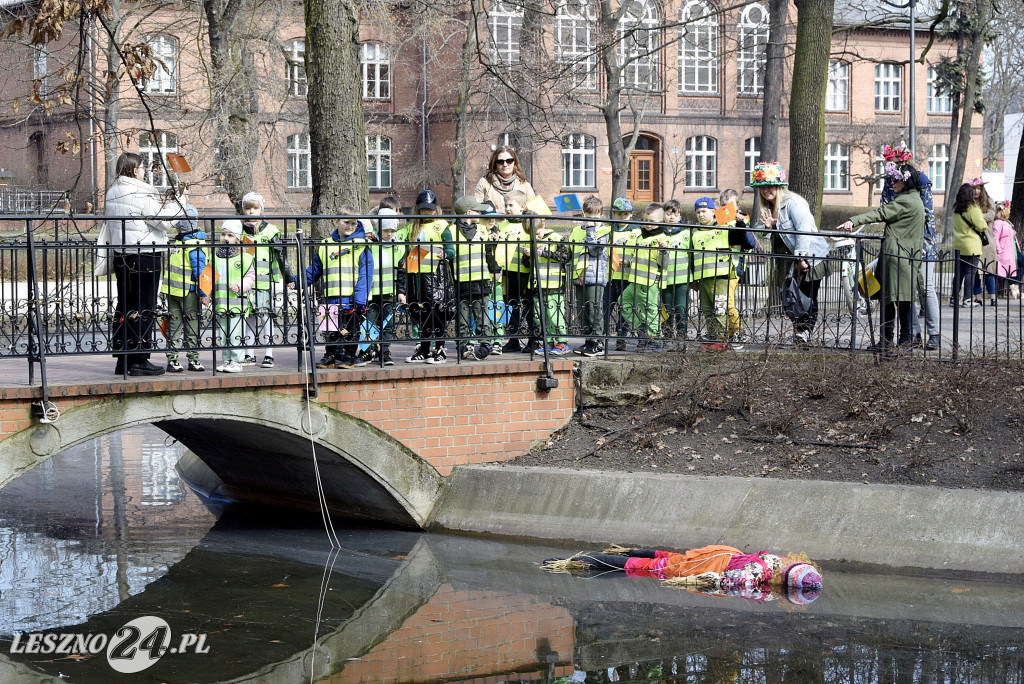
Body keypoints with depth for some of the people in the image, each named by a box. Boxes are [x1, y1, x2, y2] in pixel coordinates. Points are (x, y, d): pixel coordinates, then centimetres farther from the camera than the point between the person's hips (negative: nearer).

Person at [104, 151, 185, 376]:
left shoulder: (112, 192, 11)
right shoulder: (141, 194, -15)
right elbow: (165, 222, -13)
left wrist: (160, 206, 17)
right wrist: (178, 203, 0)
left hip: (120, 256, 8)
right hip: (144, 256, -8)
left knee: (124, 306, 11)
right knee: (143, 308, -3)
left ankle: (122, 360, 14)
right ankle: (139, 360, -3)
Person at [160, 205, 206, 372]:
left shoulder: (194, 245, -13)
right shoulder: (176, 242, 13)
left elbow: (200, 270, -15)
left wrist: (203, 292, -17)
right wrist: (167, 288, 23)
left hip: (189, 293, -8)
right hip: (173, 292, 8)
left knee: (192, 325, 2)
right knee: (173, 325, 7)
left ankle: (193, 359, 9)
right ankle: (172, 359, 9)